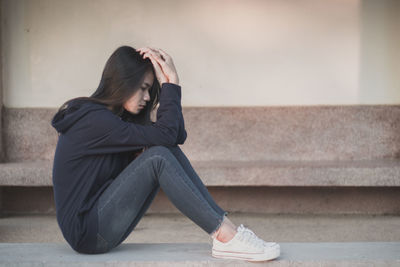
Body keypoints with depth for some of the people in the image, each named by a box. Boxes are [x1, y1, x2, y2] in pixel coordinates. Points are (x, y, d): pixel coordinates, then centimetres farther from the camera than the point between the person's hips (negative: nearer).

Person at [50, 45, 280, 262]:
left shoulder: (116, 118, 13)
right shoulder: (93, 120, -16)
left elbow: (178, 135, 7)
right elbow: (165, 133, -20)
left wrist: (169, 81, 0)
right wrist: (171, 84, -10)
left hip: (103, 220, 9)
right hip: (87, 233, -9)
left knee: (169, 151, -3)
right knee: (158, 157, -23)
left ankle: (226, 227, -10)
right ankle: (225, 237, -23)